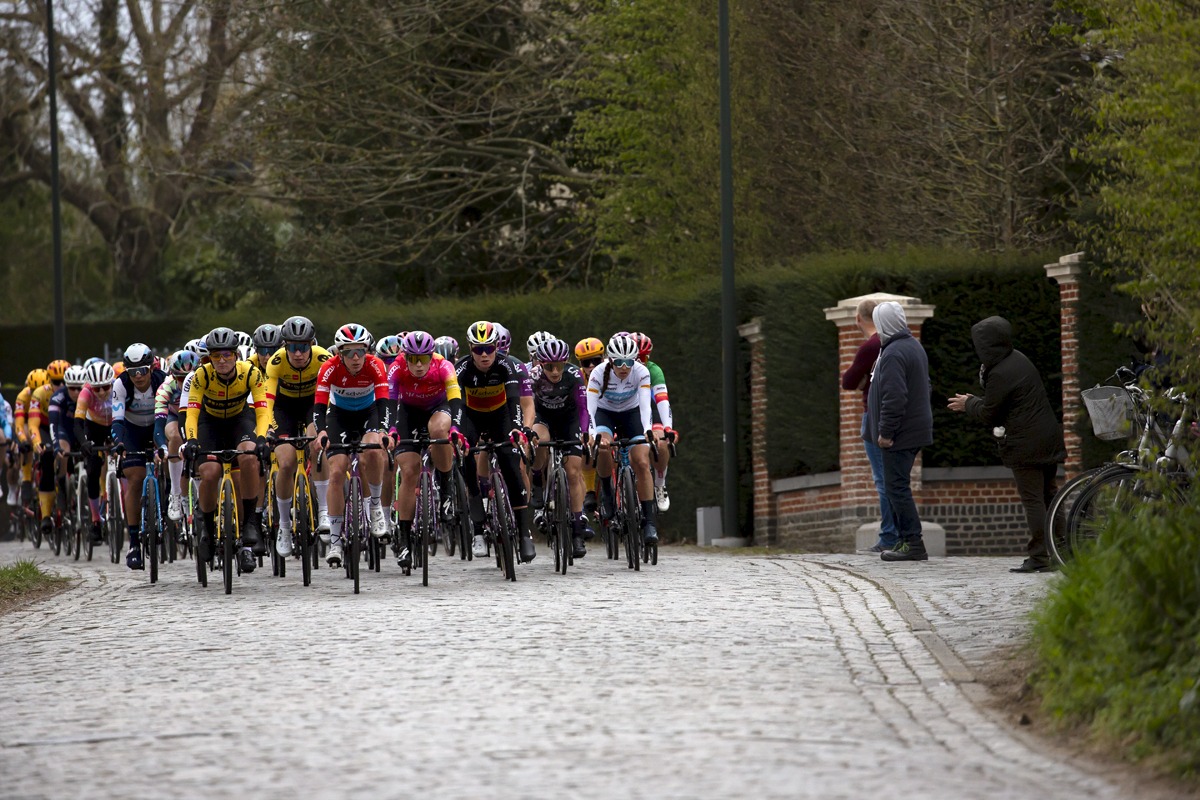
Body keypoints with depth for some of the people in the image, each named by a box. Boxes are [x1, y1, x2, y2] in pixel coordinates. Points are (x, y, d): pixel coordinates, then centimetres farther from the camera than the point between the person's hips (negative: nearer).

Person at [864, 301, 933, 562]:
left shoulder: (893, 354, -18)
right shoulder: (915, 346, 15)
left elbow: (894, 398, -25)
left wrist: (885, 432, -20)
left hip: (899, 434, -10)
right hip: (918, 428, 10)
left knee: (897, 487, -8)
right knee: (897, 485, 16)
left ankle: (913, 543, -10)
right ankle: (905, 539, 17)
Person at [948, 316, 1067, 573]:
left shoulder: (1000, 375, -17)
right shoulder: (1018, 359, 12)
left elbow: (989, 414, -7)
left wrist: (969, 404, 9)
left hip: (1026, 444, -9)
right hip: (1049, 436, 9)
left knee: (1032, 500, -6)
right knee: (1049, 496, 13)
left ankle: (1038, 557, -6)